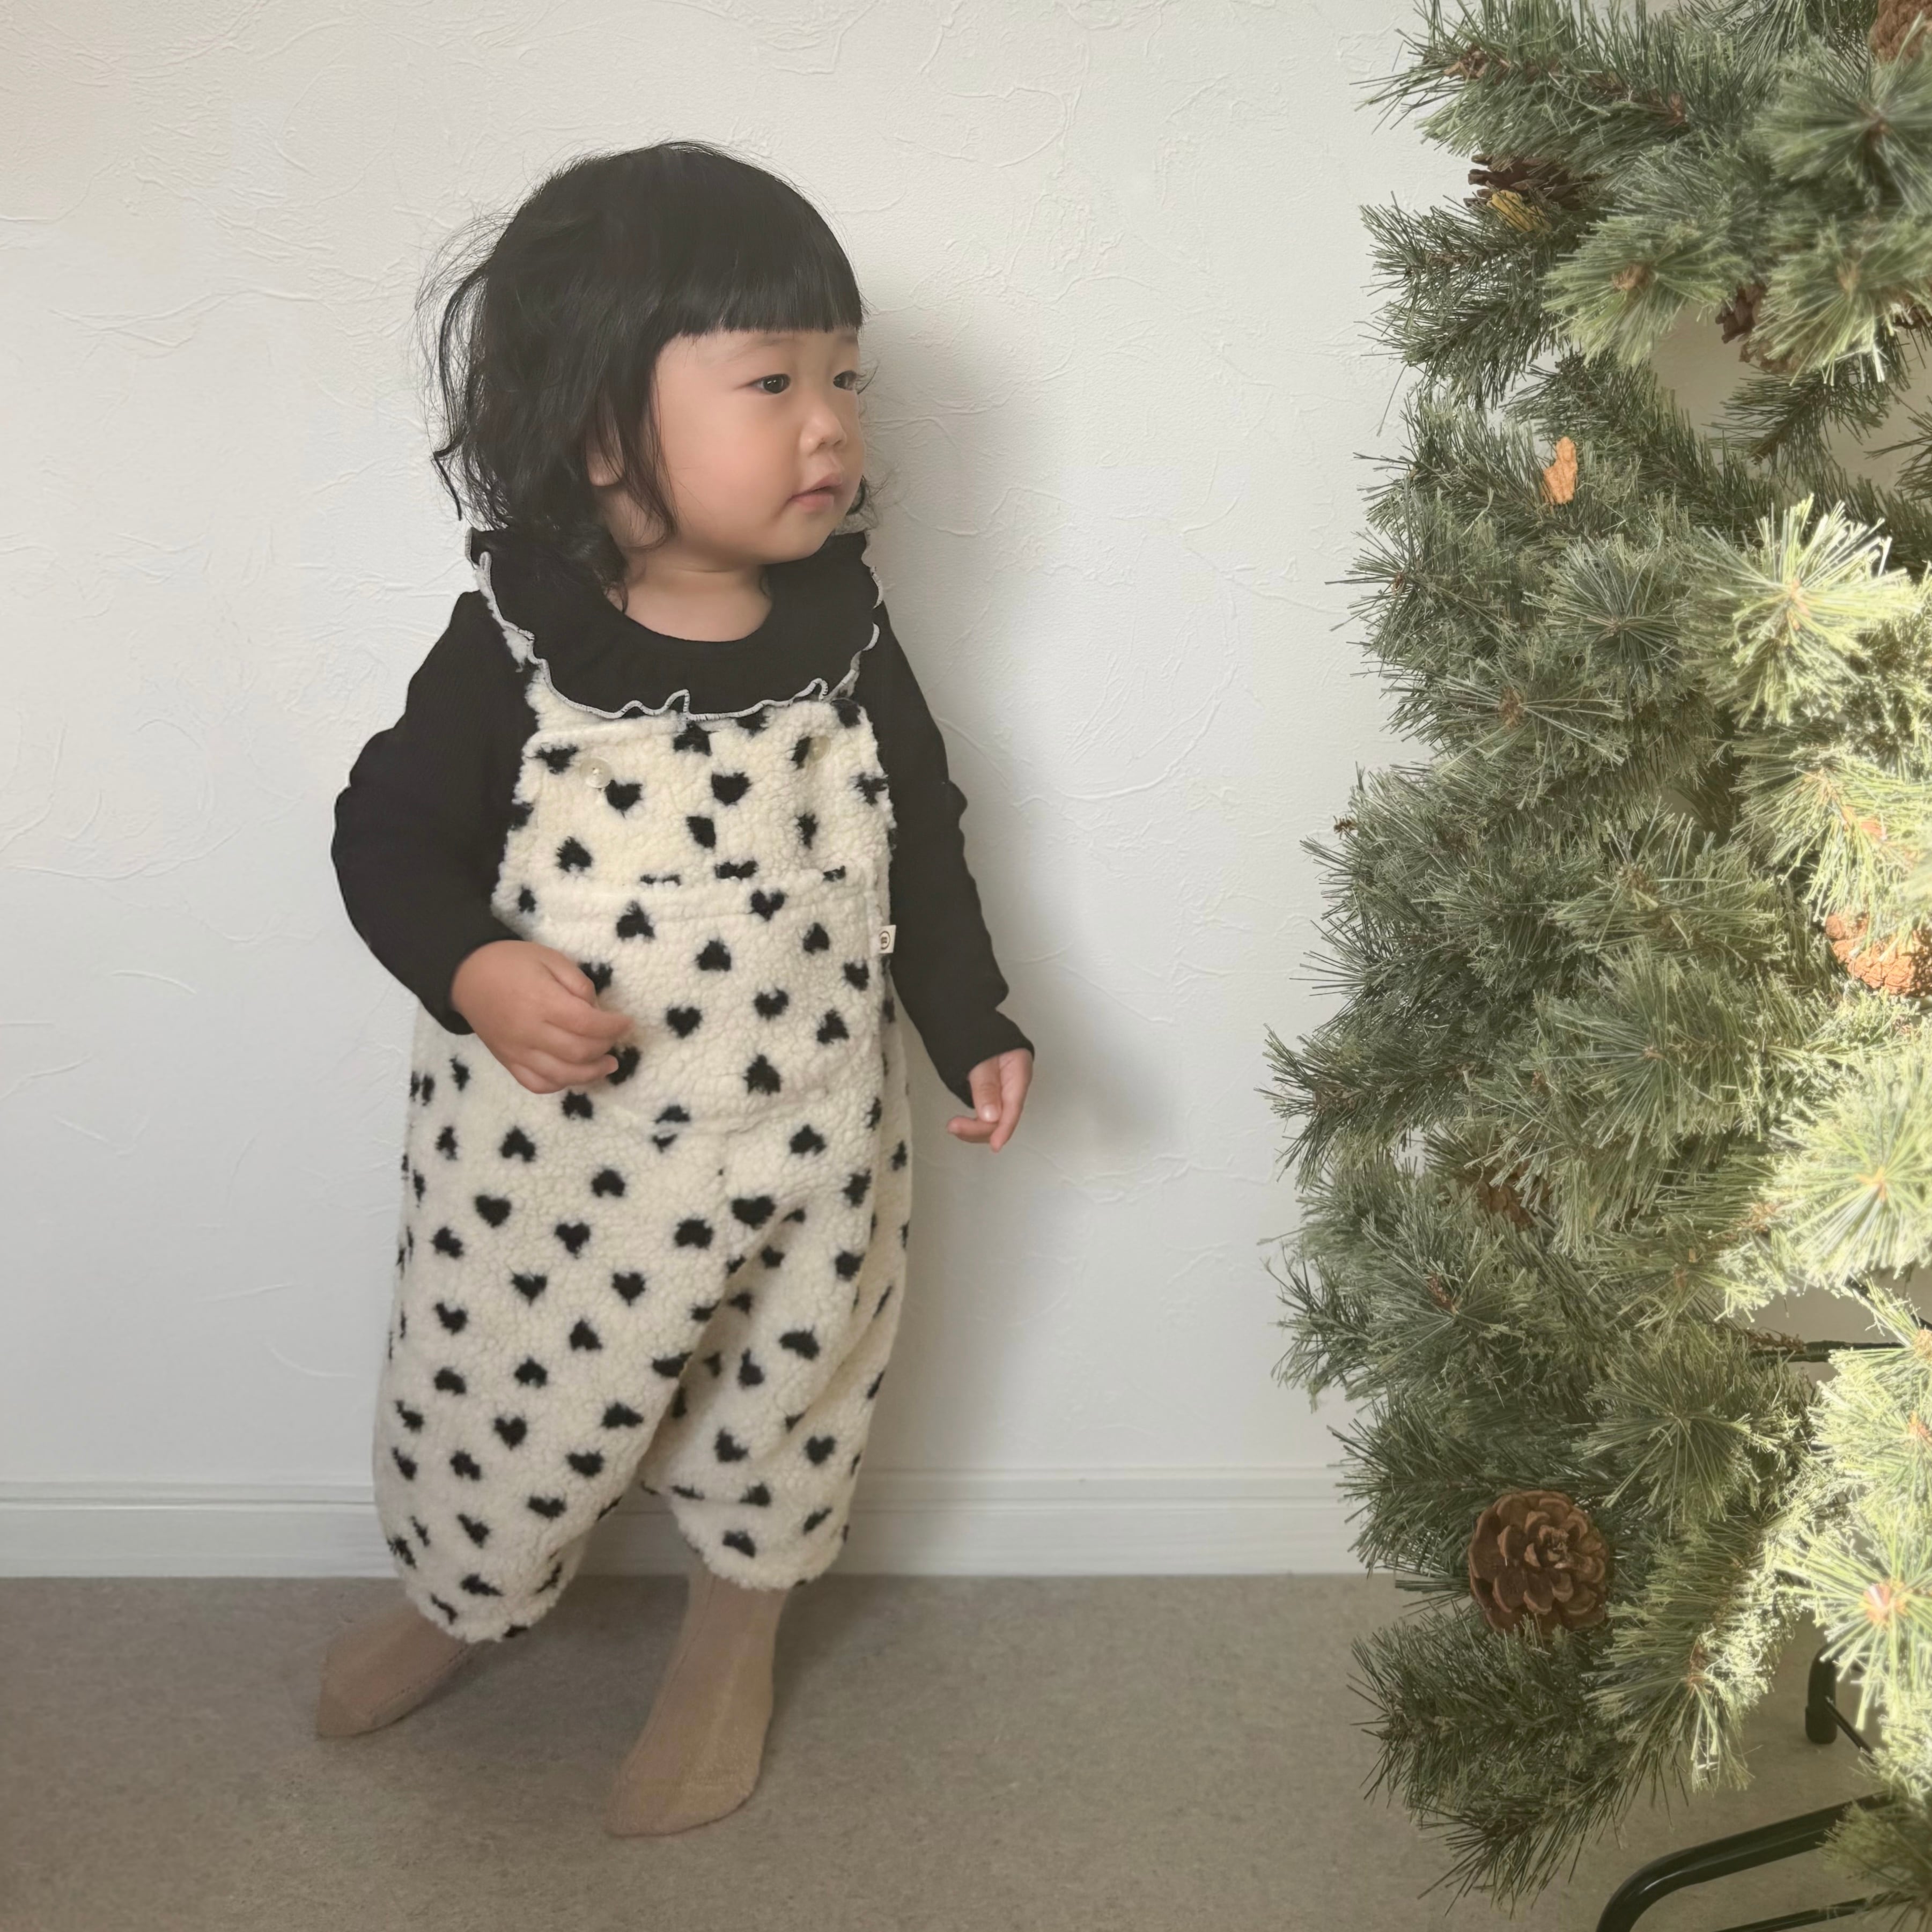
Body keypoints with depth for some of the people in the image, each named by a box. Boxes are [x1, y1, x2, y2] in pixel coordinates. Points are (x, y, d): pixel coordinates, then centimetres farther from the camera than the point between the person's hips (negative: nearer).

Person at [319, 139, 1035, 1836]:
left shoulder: (846, 636, -6)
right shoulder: (514, 650, -16)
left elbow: (922, 847, 5)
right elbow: (392, 836, -8)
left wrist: (972, 1025, 2)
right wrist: (473, 970, -26)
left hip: (807, 1150, 3)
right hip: (555, 1151, -2)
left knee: (787, 1410, 20)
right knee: (503, 1410, 17)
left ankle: (732, 1651, 49)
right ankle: (455, 1604, 51)